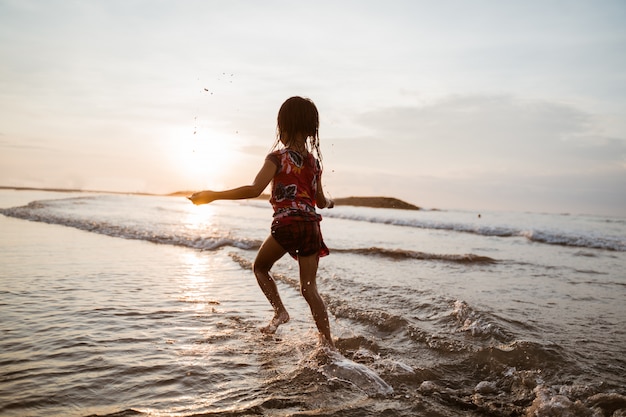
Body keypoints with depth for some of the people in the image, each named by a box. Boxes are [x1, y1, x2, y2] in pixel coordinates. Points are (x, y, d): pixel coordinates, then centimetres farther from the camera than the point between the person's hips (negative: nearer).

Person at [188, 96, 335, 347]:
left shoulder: (278, 157, -1)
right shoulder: (314, 160, 14)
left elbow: (255, 190, -13)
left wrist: (214, 195, -9)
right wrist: (330, 202, 44)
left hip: (286, 224, -5)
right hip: (312, 226, 5)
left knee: (260, 267, 20)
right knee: (309, 288, 9)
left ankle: (280, 311, 5)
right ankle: (328, 341, 6)